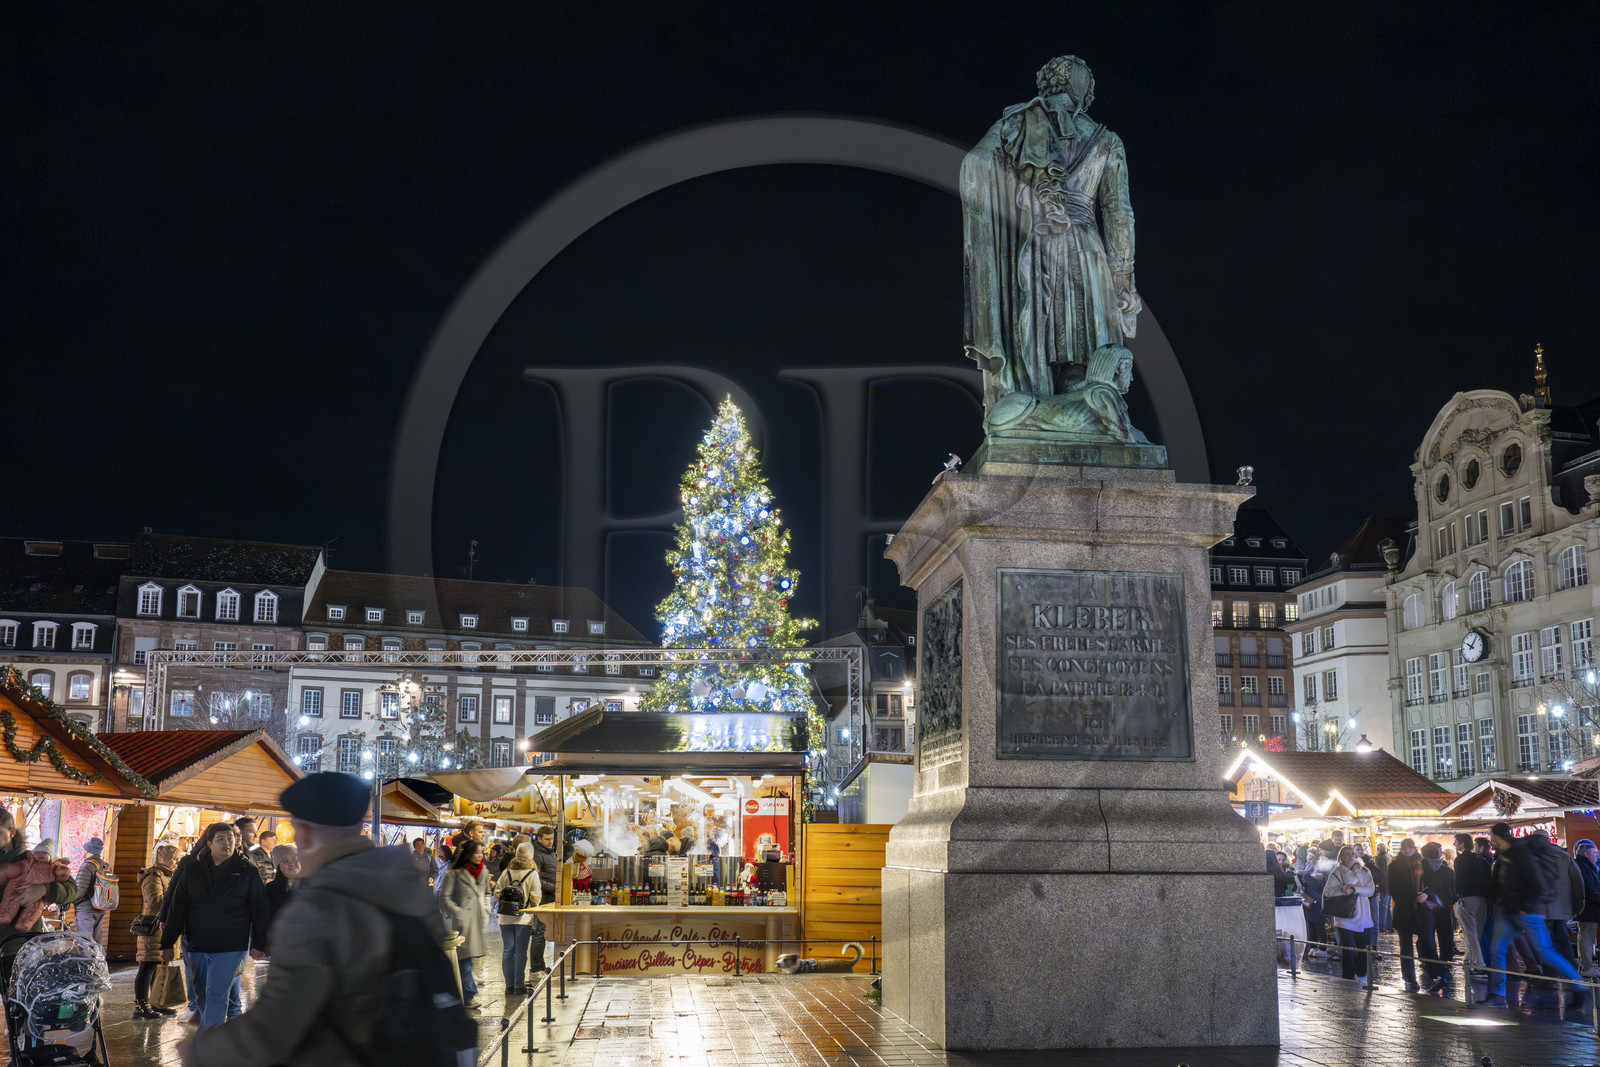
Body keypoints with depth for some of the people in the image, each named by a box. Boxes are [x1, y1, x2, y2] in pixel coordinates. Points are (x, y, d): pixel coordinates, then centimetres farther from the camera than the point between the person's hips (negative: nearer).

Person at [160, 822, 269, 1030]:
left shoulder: (248, 871, 2)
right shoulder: (193, 870, 7)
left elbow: (260, 908, 4)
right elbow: (177, 908, 10)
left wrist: (258, 943, -1)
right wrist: (167, 943, 7)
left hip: (231, 947, -3)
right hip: (196, 945, 4)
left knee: (216, 995, -9)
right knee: (202, 995, 12)